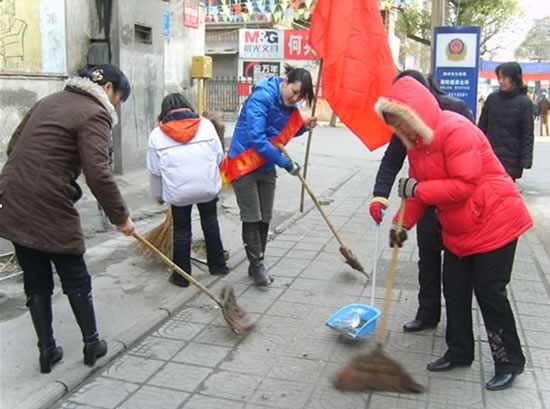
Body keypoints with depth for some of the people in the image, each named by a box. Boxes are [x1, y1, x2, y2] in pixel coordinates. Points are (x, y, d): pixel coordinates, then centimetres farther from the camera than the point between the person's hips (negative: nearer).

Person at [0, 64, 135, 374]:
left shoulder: (50, 101, 17)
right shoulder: (94, 114, -9)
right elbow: (98, 174, -19)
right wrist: (120, 216, -10)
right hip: (49, 207, -8)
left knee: (36, 282, 15)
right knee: (76, 280, 10)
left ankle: (47, 351, 24)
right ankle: (92, 344, 24)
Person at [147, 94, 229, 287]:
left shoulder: (157, 134, 2)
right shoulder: (206, 124, 2)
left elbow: (155, 170, 5)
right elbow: (219, 156, 4)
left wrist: (159, 195, 18)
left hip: (178, 191, -1)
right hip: (208, 186, 1)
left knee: (181, 231, 11)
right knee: (210, 224, 21)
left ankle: (181, 276, 18)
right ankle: (217, 265, 30)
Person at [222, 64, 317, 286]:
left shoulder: (289, 104, 0)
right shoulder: (261, 97, -23)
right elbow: (257, 138, -30)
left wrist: (303, 126, -6)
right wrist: (286, 163, -27)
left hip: (267, 166, 7)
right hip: (245, 163, -7)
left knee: (265, 218, 9)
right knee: (252, 218, -3)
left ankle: (256, 264, 20)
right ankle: (257, 265, 7)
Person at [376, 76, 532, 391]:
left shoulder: (455, 130, -25)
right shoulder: (416, 141, 3)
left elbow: (464, 185, -29)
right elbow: (419, 188, 5)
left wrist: (418, 188, -27)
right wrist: (403, 224, -6)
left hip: (495, 221, -9)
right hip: (458, 230, 9)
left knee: (489, 291, -3)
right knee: (454, 289, 11)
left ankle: (510, 360, 15)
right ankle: (460, 351, 27)